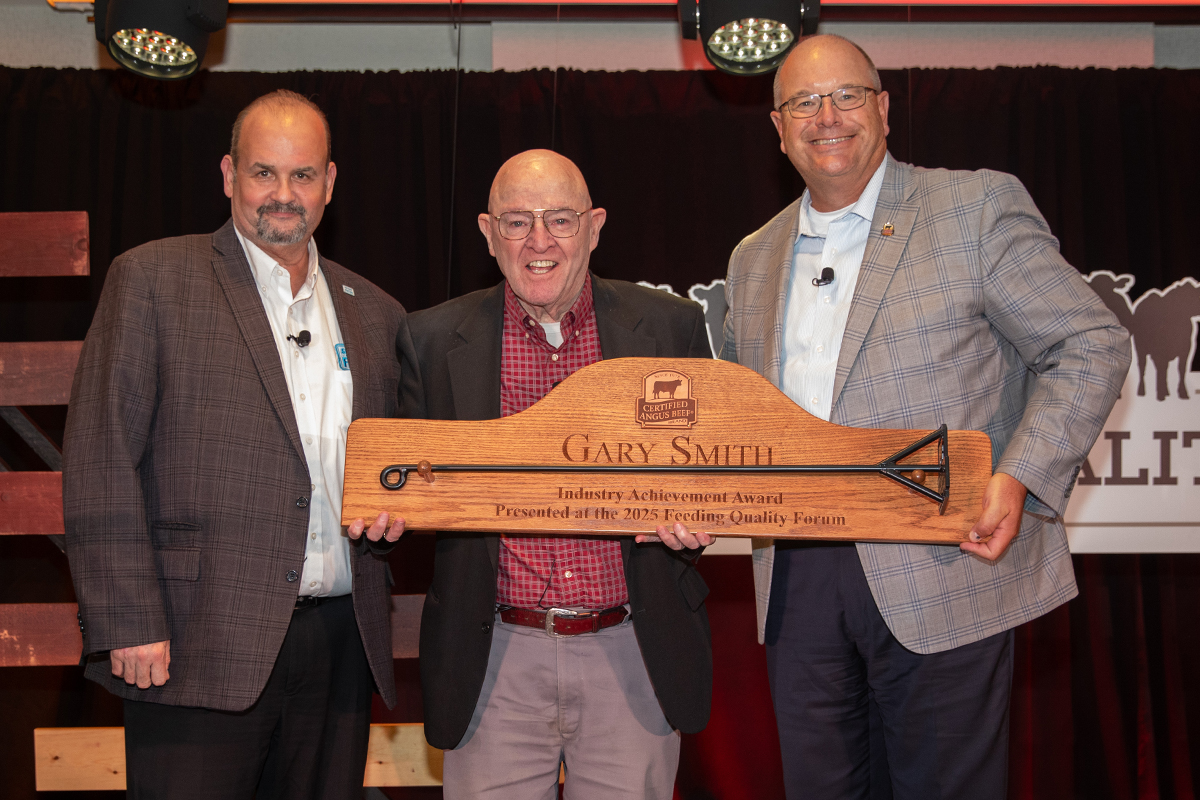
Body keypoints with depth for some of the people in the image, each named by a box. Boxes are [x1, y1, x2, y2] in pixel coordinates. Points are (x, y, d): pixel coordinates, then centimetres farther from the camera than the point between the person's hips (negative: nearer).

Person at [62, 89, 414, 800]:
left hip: (342, 647, 4)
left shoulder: (376, 314, 15)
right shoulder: (152, 279, 1)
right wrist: (129, 626, -11)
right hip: (199, 651, -4)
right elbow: (100, 463, -4)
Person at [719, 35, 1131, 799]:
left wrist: (1021, 478, -15)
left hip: (942, 573, -4)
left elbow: (1090, 344, -3)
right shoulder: (754, 258, 15)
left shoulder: (977, 206, -1)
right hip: (798, 581, 5)